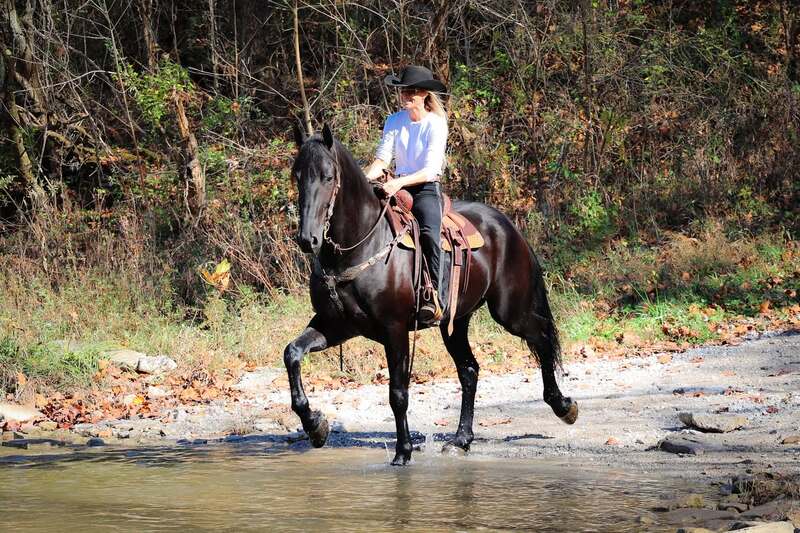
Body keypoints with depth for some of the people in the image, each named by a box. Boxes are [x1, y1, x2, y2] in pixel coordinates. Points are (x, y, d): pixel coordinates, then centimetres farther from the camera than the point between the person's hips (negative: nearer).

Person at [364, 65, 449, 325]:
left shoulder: (436, 124, -8)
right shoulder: (394, 121, 7)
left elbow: (430, 170, -17)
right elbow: (382, 158, 0)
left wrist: (399, 182, -31)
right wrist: (366, 178, -21)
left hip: (427, 189, -5)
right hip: (398, 187, 5)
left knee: (429, 233, -34)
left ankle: (433, 298, -35)